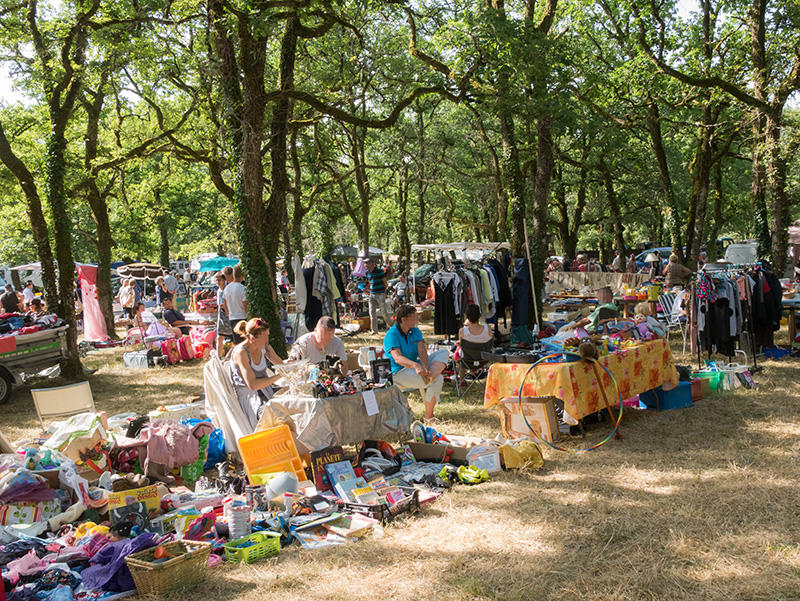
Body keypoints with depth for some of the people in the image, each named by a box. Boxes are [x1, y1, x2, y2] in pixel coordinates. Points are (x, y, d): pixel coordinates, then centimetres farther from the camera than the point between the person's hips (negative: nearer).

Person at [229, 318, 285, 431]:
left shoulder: (265, 347, 1)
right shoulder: (240, 352, -20)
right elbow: (253, 385, -25)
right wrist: (278, 376, -25)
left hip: (265, 389, 7)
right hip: (248, 395, -7)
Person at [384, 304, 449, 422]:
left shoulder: (415, 331, 5)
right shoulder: (392, 335, -16)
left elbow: (422, 352, -8)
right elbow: (397, 358, -31)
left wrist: (425, 368, -28)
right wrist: (415, 365, -48)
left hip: (415, 366, 8)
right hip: (399, 372, -8)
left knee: (443, 353, -6)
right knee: (437, 379, -24)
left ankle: (429, 377, -32)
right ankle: (428, 416, -16)